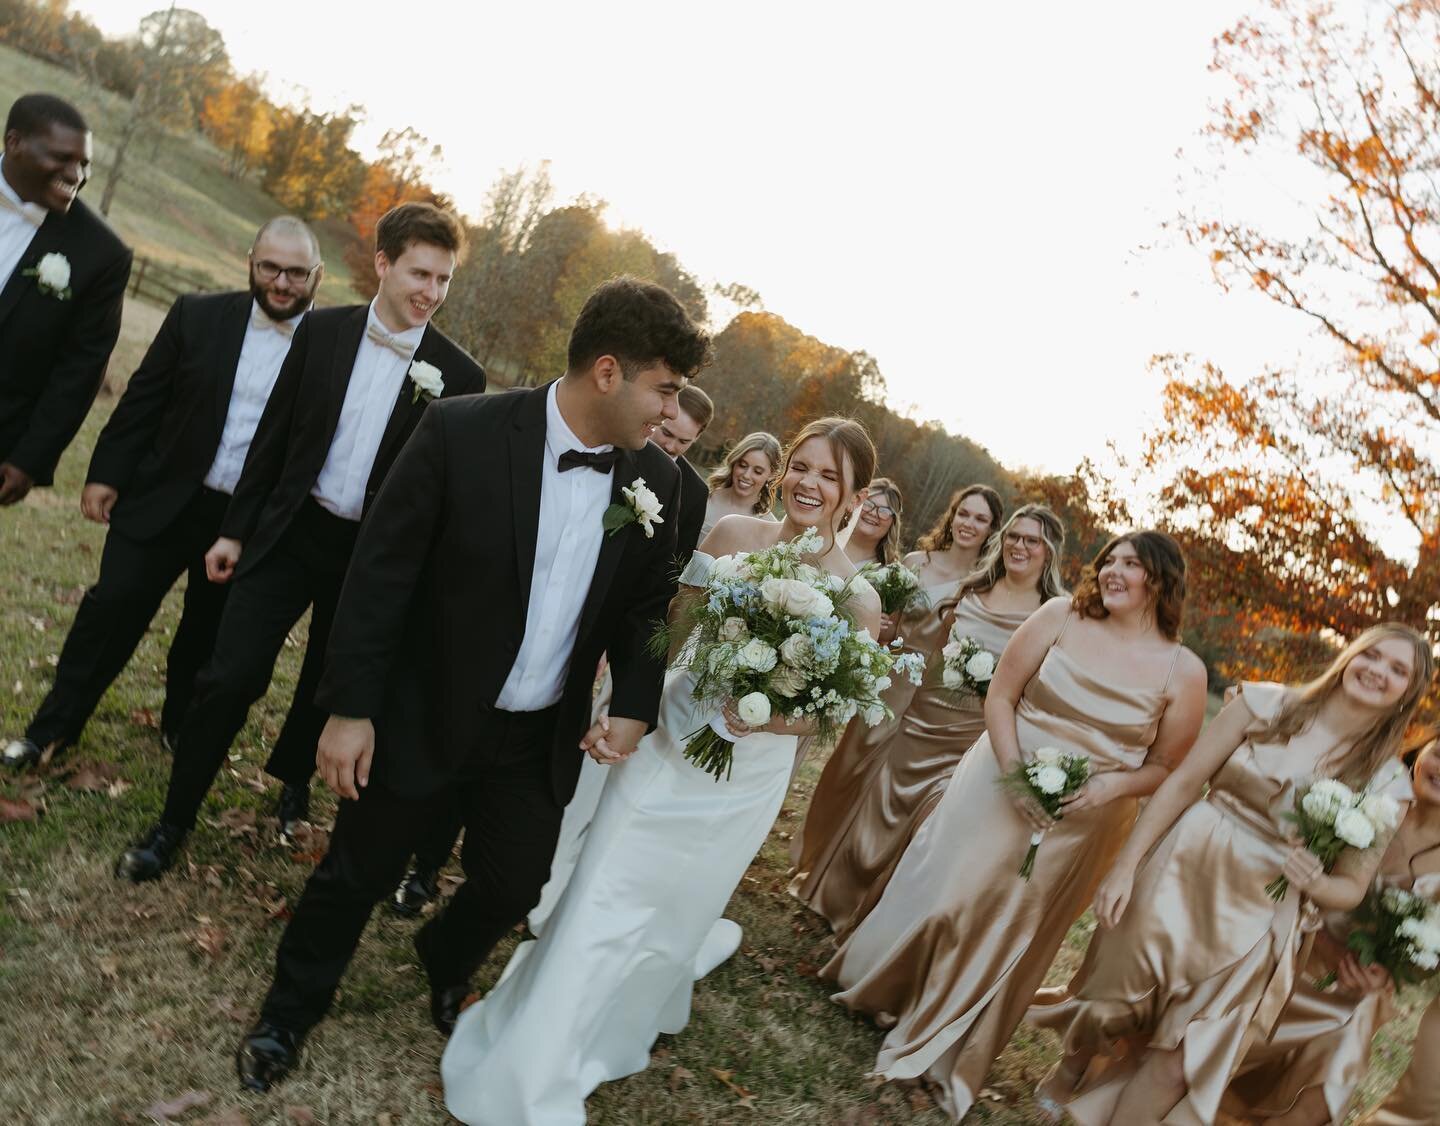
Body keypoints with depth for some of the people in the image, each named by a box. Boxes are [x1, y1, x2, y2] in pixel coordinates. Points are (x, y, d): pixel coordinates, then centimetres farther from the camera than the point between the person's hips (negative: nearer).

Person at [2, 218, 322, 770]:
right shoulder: (198, 315, -2)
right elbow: (143, 398, 2)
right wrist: (106, 473, 0)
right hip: (166, 499, 1)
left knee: (207, 632, 15)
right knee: (114, 605, 4)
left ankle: (181, 728, 37)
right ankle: (55, 726, 22)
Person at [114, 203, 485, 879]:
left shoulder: (459, 377, -7)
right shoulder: (322, 329, -1)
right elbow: (274, 436, 3)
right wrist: (235, 529, 4)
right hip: (290, 533, 1)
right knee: (228, 679, -4)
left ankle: (294, 781, 46)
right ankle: (173, 823, 13)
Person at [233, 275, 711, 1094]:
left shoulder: (657, 481, -7)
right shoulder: (464, 433, -20)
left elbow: (645, 606, 5)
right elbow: (381, 573, -14)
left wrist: (635, 709, -8)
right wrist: (350, 708, -13)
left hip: (542, 739, 4)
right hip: (425, 718, -3)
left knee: (513, 889, 18)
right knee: (355, 877, 14)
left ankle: (445, 967, 54)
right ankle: (292, 1011, 44)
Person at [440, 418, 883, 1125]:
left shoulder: (858, 598, -13)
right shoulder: (732, 533, -8)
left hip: (743, 780, -1)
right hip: (668, 744, 1)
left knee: (673, 912, 17)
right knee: (599, 904, 3)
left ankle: (611, 1034, 45)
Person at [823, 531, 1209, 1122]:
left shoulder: (1183, 670, -8)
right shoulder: (1059, 617, -9)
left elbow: (1166, 766, -1)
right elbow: (1000, 696, -7)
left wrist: (1110, 787, -19)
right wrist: (1015, 771, -19)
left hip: (1083, 822, 0)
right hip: (1000, 782, 0)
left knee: (1014, 931, 11)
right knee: (945, 892, 8)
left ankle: (947, 1053, 33)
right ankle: (883, 989, 38)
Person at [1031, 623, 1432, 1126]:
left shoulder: (1385, 784, -3)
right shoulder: (1266, 704, -6)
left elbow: (1352, 888, 5)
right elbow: (1183, 783, -5)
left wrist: (1315, 883, -19)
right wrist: (1125, 865, -9)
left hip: (1255, 918, 1)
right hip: (1183, 875, 0)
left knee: (1178, 1063, 3)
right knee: (1113, 1008, 13)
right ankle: (1064, 1084, 43)